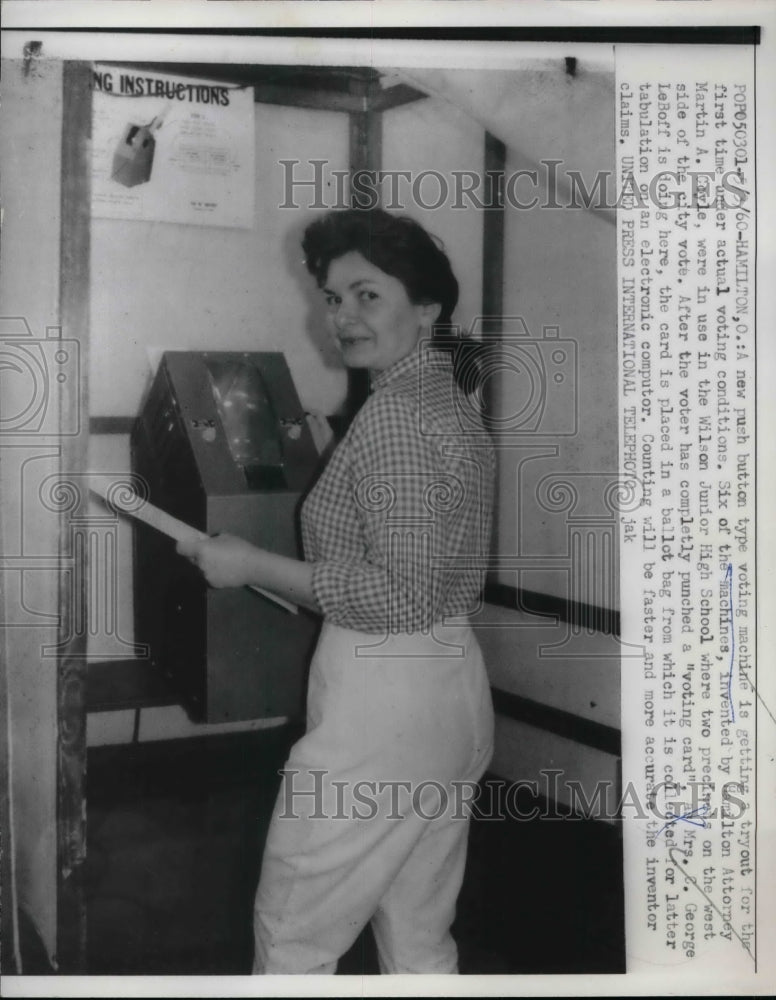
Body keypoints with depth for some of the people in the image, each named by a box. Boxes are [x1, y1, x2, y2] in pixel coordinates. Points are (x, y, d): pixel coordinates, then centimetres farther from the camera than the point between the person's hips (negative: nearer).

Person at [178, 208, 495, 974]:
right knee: (419, 938, 20)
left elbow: (403, 595, -23)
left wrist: (254, 566, -17)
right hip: (454, 687, 10)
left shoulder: (393, 413, -18)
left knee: (291, 935, 7)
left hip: (383, 703, -10)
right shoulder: (452, 401, 12)